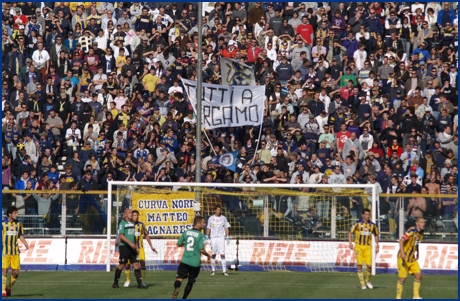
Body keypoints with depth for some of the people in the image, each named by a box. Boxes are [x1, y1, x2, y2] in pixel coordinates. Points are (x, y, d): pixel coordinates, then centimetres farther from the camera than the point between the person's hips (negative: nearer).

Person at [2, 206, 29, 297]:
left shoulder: (18, 224, 9)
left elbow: (21, 235, 15)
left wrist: (25, 243, -2)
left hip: (15, 251, 4)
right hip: (5, 251, -4)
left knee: (16, 271, 0)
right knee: (4, 269, -9)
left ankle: (9, 288, 20)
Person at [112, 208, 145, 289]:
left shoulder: (132, 223, 14)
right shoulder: (122, 223, -9)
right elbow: (121, 236, -18)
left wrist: (136, 246, 17)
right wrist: (130, 243, -26)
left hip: (132, 247, 7)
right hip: (124, 247, -7)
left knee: (136, 264, -1)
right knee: (121, 265, -1)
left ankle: (140, 284, -3)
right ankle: (115, 283, 13)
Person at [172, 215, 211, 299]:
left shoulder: (186, 233, 4)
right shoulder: (200, 235, -9)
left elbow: (179, 244, 12)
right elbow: (202, 250, -14)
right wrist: (208, 255, 5)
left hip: (185, 261, 2)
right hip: (195, 262, -2)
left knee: (179, 279, -11)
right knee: (191, 282, 17)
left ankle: (176, 288, -43)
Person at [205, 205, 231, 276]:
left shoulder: (223, 218, 5)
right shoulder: (211, 218, 7)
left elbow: (226, 228, 8)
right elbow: (208, 228, 13)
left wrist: (227, 237, -1)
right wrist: (207, 237, 4)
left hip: (221, 237, -2)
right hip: (213, 238, 2)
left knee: (222, 254, -10)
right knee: (213, 254, 7)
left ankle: (224, 271, -12)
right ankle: (213, 270, 17)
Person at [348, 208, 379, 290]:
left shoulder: (372, 225, 3)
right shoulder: (358, 223, -5)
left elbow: (376, 235, 18)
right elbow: (350, 232, 0)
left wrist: (377, 246, 14)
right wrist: (350, 243, -11)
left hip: (368, 247, 2)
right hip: (359, 246, -2)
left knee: (369, 265, -6)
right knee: (360, 265, -4)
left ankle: (368, 281, 19)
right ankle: (362, 283, 5)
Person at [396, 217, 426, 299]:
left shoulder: (420, 233, 7)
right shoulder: (412, 230, -18)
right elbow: (401, 240, -25)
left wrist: (417, 253, 13)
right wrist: (402, 253, -35)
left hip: (412, 258, 8)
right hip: (403, 258, -8)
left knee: (418, 275, 1)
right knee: (402, 278, -5)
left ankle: (416, 296, 11)